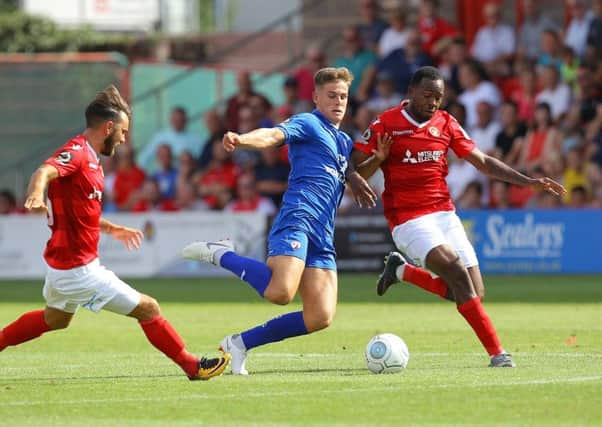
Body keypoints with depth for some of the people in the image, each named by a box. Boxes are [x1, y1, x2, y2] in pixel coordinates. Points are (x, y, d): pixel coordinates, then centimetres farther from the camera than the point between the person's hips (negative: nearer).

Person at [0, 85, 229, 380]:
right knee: (148, 309, -4)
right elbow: (45, 172, -39)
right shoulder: (77, 154, -18)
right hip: (79, 269, -11)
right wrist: (36, 193, -61)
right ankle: (193, 367, 6)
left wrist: (112, 229, 32)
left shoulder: (88, 159, 12)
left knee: (55, 319, 33)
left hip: (62, 264, 11)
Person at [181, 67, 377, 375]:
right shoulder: (308, 124, 2)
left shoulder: (344, 142, 27)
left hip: (323, 237, 8)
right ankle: (220, 255, -6)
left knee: (320, 318, -5)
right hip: (297, 219, -8)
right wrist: (243, 140, -39)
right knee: (280, 291, -31)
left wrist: (356, 180, 16)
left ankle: (240, 343, 7)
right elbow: (273, 135, -16)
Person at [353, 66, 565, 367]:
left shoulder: (446, 123, 9)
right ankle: (496, 353, -21)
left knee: (472, 294, -2)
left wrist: (528, 182, 6)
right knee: (457, 271, -24)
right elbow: (355, 170, -2)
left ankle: (402, 270, 20)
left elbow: (483, 162, 13)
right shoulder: (385, 124, -4)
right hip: (407, 219, -6)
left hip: (444, 213, 6)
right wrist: (378, 159, -23)